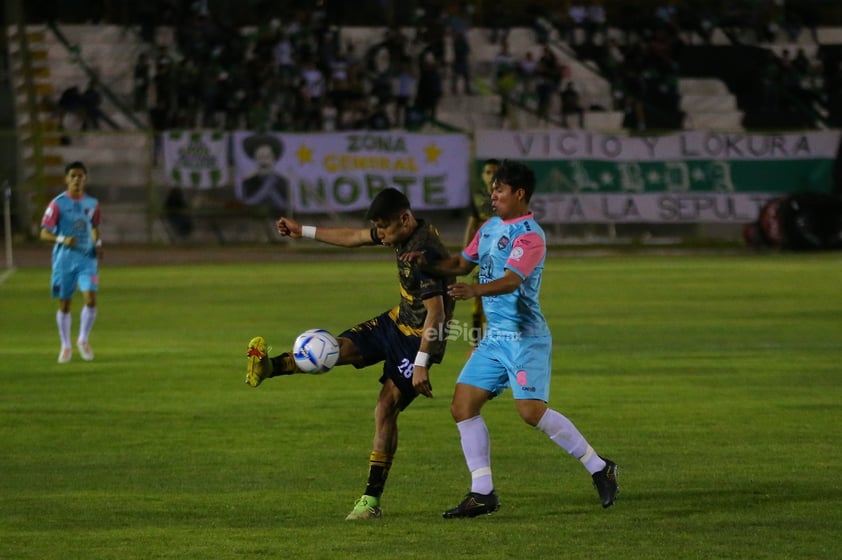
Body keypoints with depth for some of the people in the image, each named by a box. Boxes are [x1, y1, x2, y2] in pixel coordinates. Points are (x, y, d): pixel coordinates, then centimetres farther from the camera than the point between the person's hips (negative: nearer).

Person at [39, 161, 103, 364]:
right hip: (64, 259, -2)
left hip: (87, 258, 2)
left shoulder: (92, 203, 7)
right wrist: (63, 239, -25)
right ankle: (66, 347, 19)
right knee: (64, 305, 4)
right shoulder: (57, 204, -6)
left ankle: (83, 340, 6)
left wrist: (98, 243, 3)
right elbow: (44, 233, -7)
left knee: (91, 299, -14)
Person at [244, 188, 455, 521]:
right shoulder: (402, 235, 1)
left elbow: (436, 312, -31)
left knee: (386, 410, -10)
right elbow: (352, 238, 17)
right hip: (397, 321, 9)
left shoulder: (424, 252, -28)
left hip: (420, 338, -9)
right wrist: (303, 232, 21)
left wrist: (421, 364, -33)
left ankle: (372, 500, -6)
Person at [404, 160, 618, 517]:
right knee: (463, 407, 1)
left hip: (524, 337, -9)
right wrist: (427, 264, 4)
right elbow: (463, 263, 22)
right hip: (495, 337, 9)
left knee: (532, 412, -17)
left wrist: (474, 290, -47)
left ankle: (599, 469, -1)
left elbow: (511, 280, -29)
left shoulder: (529, 235, -15)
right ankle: (482, 494, 6)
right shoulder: (491, 227, 12)